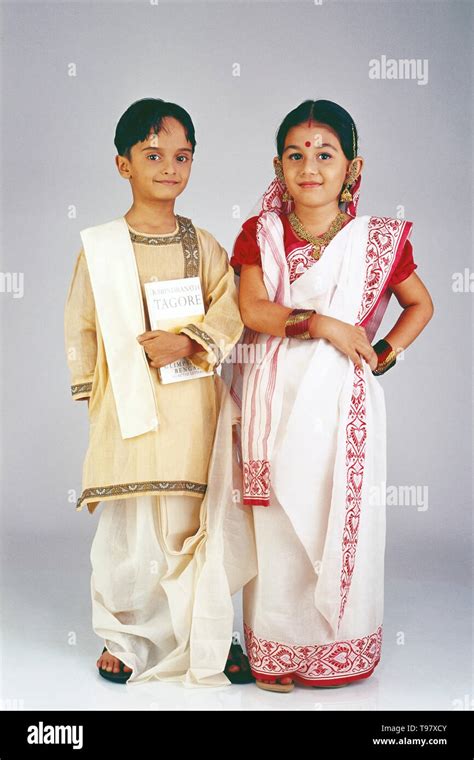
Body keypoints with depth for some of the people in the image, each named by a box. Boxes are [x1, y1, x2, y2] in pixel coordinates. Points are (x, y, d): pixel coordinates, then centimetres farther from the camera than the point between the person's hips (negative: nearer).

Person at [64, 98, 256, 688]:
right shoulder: (99, 246, 1)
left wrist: (187, 340, -18)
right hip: (129, 409, -1)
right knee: (129, 527, 4)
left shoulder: (204, 245, 6)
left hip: (194, 408, 2)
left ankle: (207, 639, 23)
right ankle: (123, 636, 24)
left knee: (196, 523, 7)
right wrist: (90, 395, 4)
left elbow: (230, 311, -3)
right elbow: (79, 326, 6)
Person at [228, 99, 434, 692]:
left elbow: (420, 304, 15)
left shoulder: (378, 240, 2)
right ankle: (276, 650, 21)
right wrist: (322, 323, -17)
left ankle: (340, 648, 24)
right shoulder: (261, 233, 3)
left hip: (343, 403, 0)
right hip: (273, 403, 0)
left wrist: (387, 352, 1)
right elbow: (249, 309, -10)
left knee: (343, 525, 5)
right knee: (276, 527, 5)